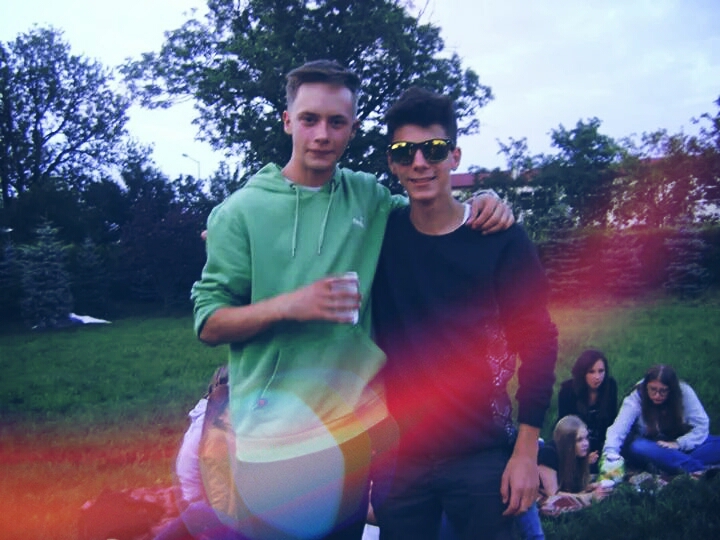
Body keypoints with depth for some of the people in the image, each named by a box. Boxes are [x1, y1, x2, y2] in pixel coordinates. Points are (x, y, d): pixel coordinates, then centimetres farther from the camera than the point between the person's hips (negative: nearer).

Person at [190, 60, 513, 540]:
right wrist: (288, 306, -21)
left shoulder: (370, 198, 5)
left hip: (355, 430, 4)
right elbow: (209, 324, -4)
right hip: (273, 441, -3)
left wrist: (482, 205, 0)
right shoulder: (242, 211, -4)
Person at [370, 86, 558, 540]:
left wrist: (526, 451, -7)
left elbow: (538, 343, -4)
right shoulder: (380, 234, 0)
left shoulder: (500, 238, -6)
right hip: (398, 457, 2)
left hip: (482, 459, -2)